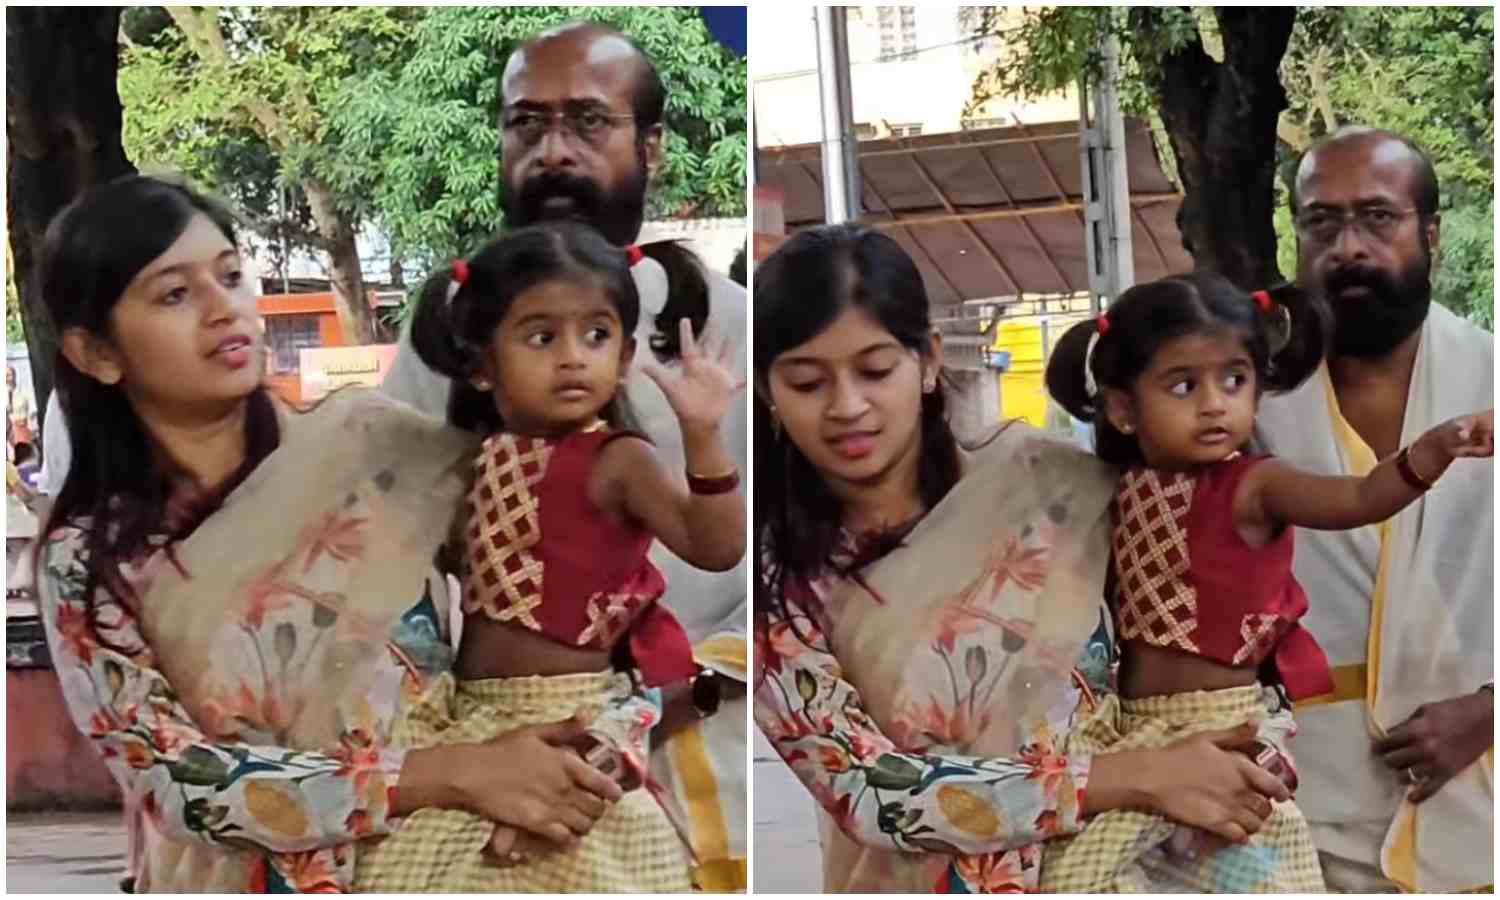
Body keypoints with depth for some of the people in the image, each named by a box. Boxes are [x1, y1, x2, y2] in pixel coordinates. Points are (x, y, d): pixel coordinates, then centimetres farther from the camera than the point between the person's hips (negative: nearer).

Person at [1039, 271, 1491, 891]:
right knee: (1081, 867, 2)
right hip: (1135, 726, 5)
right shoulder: (1131, 490, 6)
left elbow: (1358, 499, -28)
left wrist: (1432, 450, -46)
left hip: (1225, 727, -5)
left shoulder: (1251, 487, -11)